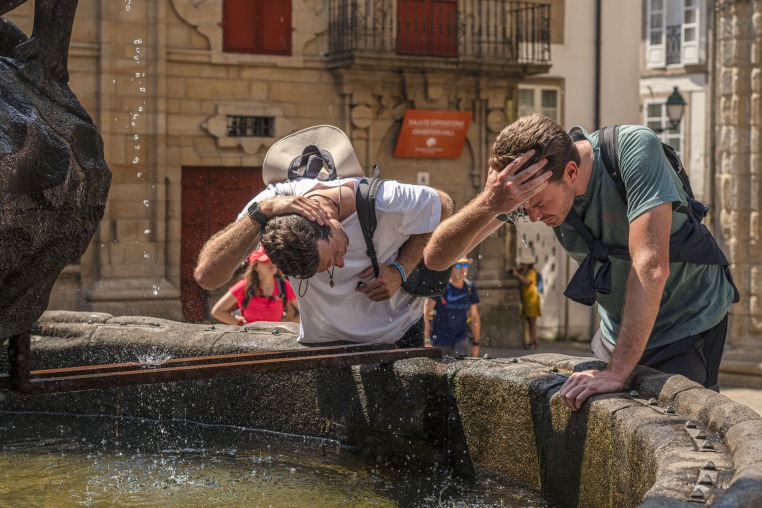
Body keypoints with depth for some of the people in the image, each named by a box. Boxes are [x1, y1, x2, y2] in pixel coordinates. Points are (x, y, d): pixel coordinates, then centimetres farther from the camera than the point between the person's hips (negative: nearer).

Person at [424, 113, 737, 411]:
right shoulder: (525, 178, -17)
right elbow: (436, 257, -20)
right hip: (617, 329, 5)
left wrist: (617, 371, -41)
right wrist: (489, 204, -40)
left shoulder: (634, 148, -31)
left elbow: (651, 267, -37)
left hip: (688, 323, -5)